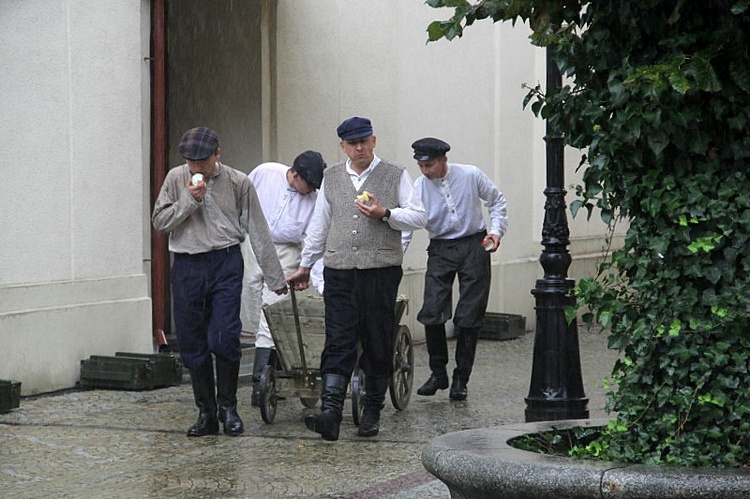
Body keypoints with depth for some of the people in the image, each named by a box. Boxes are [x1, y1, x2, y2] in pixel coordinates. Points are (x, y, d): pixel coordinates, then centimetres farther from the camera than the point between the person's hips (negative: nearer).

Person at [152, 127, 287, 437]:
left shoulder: (238, 183, 1)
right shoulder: (176, 179, 5)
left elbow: (258, 231, 4)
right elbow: (159, 222, 3)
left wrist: (276, 279, 5)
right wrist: (189, 200, -11)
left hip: (225, 263, -2)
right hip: (186, 268, 2)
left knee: (224, 340, -12)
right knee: (192, 344, 4)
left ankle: (228, 406, 7)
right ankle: (206, 413, 15)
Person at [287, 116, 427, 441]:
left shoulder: (395, 176, 6)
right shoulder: (331, 178, 16)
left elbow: (418, 217, 3)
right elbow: (319, 225, 23)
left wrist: (386, 214, -13)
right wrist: (305, 266, 25)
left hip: (381, 271, -2)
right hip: (339, 271, 2)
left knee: (378, 344, 3)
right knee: (338, 343, -8)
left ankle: (372, 414, 13)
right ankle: (330, 412, -18)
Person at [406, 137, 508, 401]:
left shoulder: (470, 176, -9)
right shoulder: (419, 188, -9)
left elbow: (496, 201, 6)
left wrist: (496, 230, -7)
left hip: (474, 245, -1)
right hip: (440, 249, 1)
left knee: (469, 317, -1)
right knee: (432, 313, -10)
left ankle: (461, 379, 10)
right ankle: (438, 373, 8)